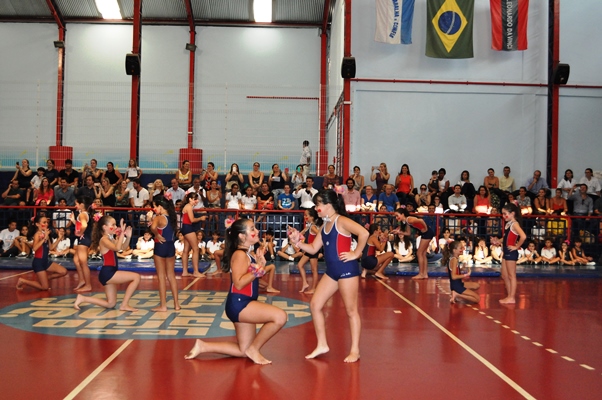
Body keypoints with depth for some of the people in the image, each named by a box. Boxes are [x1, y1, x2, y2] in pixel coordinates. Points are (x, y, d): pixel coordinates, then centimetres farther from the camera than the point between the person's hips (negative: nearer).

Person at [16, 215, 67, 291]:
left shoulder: (45, 234, 7)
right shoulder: (37, 234, -14)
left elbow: (51, 248, 14)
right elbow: (34, 248, -31)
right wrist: (44, 238, -32)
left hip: (45, 261, 8)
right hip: (38, 262, -7)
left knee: (63, 271, -1)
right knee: (45, 287, -4)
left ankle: (45, 278, 15)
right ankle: (23, 281, 11)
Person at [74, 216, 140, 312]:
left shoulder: (111, 239, 15)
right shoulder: (104, 239, -13)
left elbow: (123, 247, 19)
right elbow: (117, 248, -31)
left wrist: (128, 237, 2)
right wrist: (122, 233, -31)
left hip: (110, 273, 10)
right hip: (107, 273, -10)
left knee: (110, 304, 14)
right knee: (136, 277, -16)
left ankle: (82, 298, 15)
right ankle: (124, 305, -11)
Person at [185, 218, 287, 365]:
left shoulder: (246, 254, 13)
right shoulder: (240, 254, -15)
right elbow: (238, 283, -24)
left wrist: (260, 263, 7)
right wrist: (256, 270, -27)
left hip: (244, 304, 10)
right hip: (238, 304, -10)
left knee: (244, 351, 17)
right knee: (280, 316, -24)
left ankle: (203, 346, 21)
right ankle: (254, 348, -6)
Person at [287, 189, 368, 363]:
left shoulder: (341, 221, -12)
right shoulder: (325, 226, 14)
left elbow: (364, 233, -27)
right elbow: (313, 249, 14)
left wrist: (356, 254, -19)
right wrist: (297, 241, 0)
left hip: (347, 270, -9)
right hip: (332, 271, 9)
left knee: (351, 310, 1)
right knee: (315, 304, 7)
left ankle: (355, 350, 11)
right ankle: (322, 345, 18)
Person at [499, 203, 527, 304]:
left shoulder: (514, 224, -14)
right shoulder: (508, 224, 12)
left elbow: (523, 236, -29)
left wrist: (517, 247, -19)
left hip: (511, 252, -10)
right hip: (506, 252, 10)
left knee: (511, 276, -2)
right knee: (504, 276, 13)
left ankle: (512, 298, 4)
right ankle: (509, 296, 20)